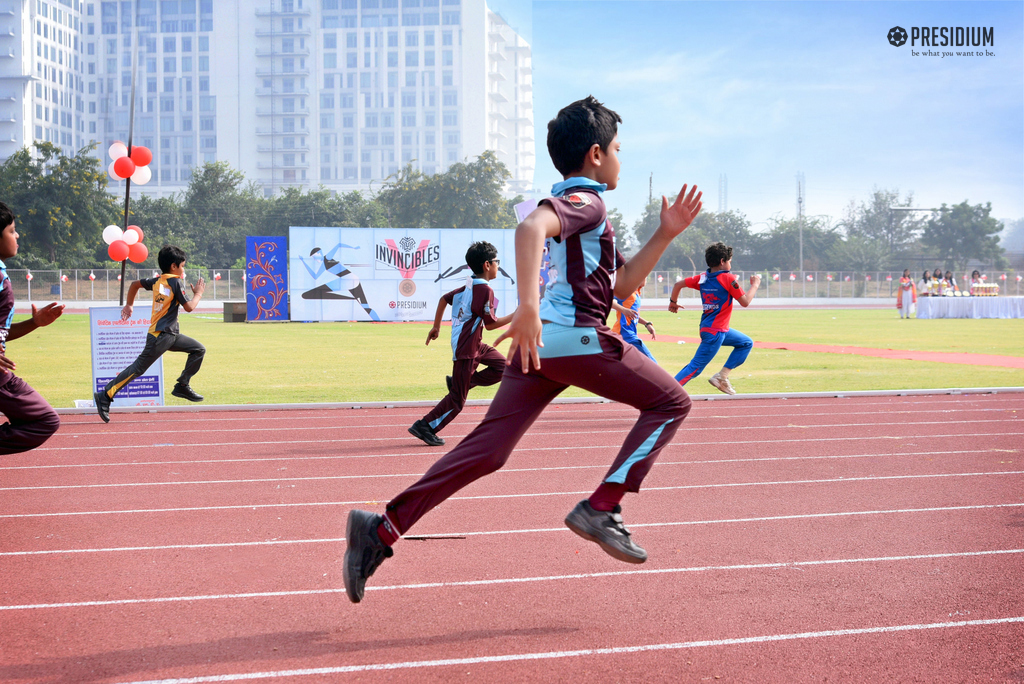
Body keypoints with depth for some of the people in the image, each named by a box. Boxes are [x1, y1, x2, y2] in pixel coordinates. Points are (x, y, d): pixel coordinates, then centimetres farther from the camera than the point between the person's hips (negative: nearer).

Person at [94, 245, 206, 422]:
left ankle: (182, 386, 15)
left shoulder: (157, 281, 13)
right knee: (138, 368, -9)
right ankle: (105, 396, -10)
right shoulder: (175, 282, -11)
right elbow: (189, 307, -11)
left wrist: (129, 305, 34)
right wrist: (198, 293, 6)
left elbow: (135, 284, 25)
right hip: (160, 336, -9)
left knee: (199, 350, 13)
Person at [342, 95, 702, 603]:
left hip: (538, 341, 9)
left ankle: (381, 529, -4)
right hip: (573, 337, -9)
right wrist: (528, 307, -37)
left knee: (486, 451, 4)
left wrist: (665, 233, 23)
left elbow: (623, 284, 31)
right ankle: (601, 509, -5)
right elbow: (531, 228, -26)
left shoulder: (572, 204, 28)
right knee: (670, 402, 4)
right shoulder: (585, 200, -4)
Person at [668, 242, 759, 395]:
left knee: (746, 343, 22)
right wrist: (755, 285, 3)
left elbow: (678, 284, 10)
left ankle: (722, 377, 15)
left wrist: (673, 302, 26)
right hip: (715, 332, -9)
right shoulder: (728, 278, -14)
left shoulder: (702, 278, 6)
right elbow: (745, 302, -11)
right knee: (695, 367, -10)